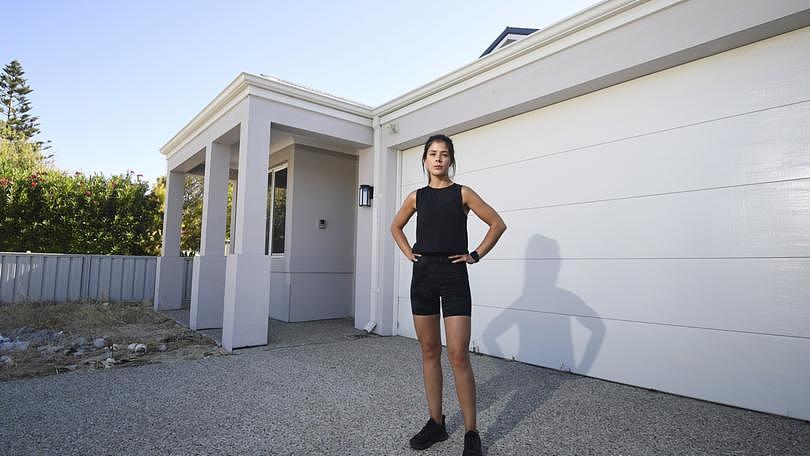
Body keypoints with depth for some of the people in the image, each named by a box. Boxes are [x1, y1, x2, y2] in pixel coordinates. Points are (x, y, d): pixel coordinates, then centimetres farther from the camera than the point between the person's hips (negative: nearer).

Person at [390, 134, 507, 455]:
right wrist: (408, 253, 11)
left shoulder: (463, 193, 1)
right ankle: (435, 423, 23)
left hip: (453, 274, -4)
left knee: (458, 355, -7)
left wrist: (477, 255, -2)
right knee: (429, 351, 10)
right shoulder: (416, 197, 9)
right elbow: (396, 227, 24)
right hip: (423, 274, 4)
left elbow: (498, 224, 3)